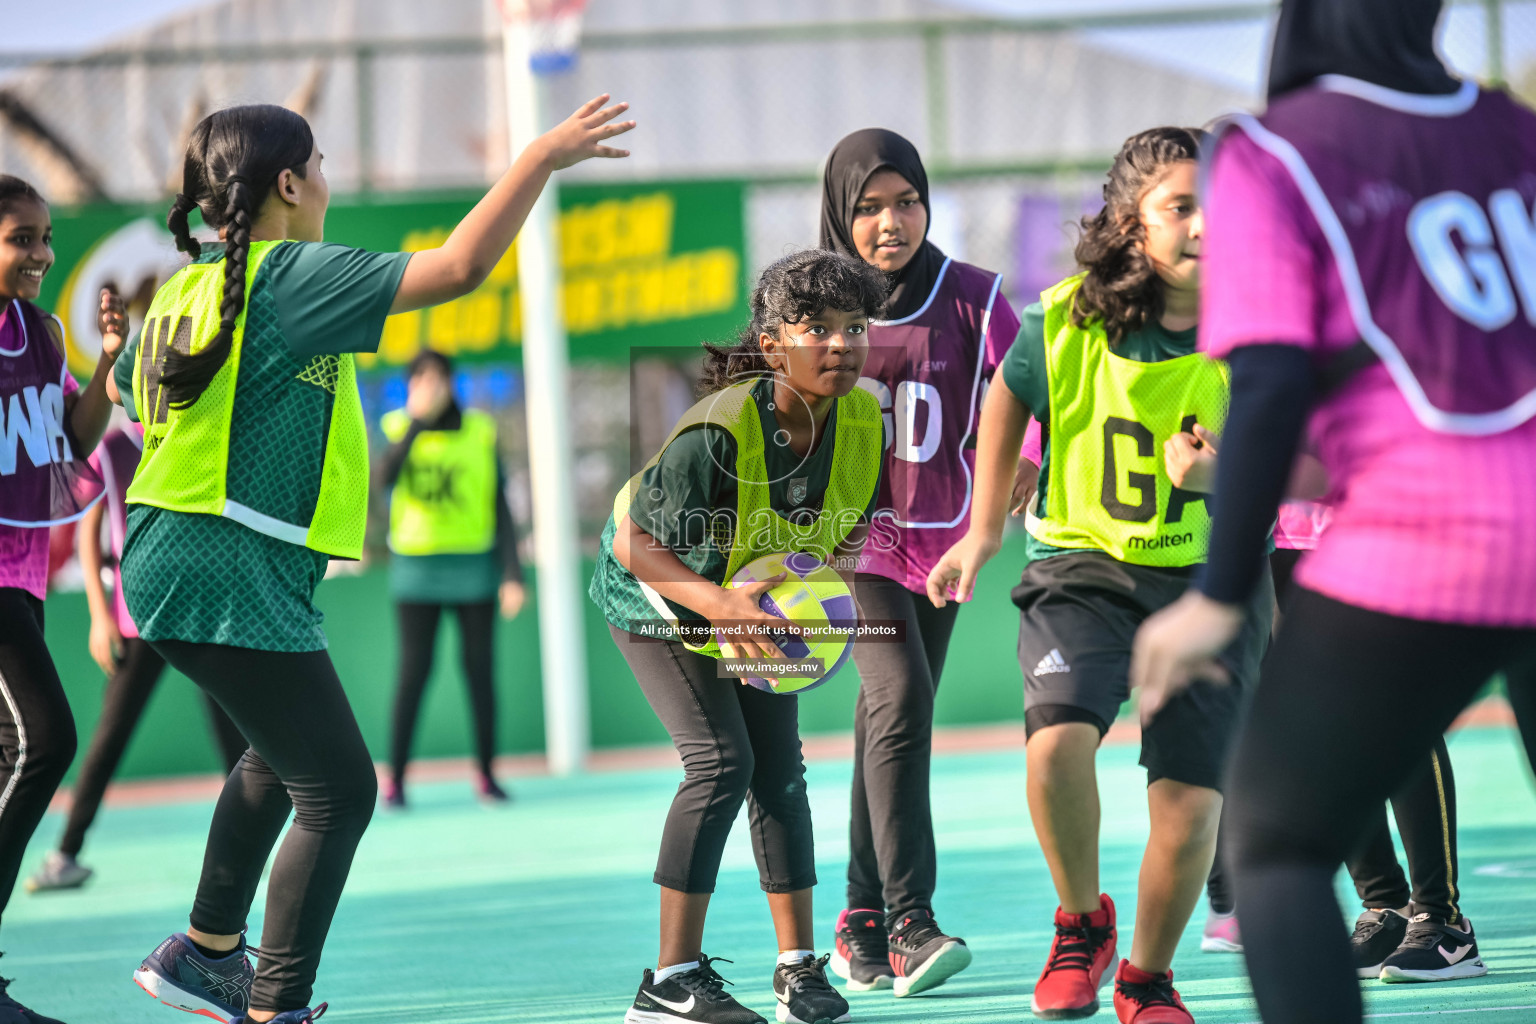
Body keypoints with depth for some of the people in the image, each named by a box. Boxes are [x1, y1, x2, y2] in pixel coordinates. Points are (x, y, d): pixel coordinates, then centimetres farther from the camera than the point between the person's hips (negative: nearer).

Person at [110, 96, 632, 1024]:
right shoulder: (292, 277, -14)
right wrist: (543, 156, -10)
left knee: (284, 752, 29)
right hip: (231, 577, -10)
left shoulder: (188, 288, 12)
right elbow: (459, 267, -18)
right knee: (337, 789, -5)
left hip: (176, 561, 10)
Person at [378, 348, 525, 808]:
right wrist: (418, 420, -26)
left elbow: (501, 509, 2)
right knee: (414, 671, -6)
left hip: (474, 566, 1)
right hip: (416, 566, -1)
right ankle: (395, 778, -2)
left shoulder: (480, 433, 1)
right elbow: (386, 475, -20)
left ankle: (486, 774, 10)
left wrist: (513, 575, -5)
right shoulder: (398, 429, 0)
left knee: (480, 668, 1)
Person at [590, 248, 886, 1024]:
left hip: (761, 605, 6)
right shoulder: (719, 434, -37)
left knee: (779, 769, 2)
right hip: (657, 595, -6)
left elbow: (847, 525, 0)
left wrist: (835, 572, -22)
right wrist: (719, 604, -46)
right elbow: (634, 543, -33)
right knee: (720, 762, -17)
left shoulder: (863, 419, -19)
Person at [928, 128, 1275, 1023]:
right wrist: (983, 532, 15)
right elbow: (1010, 396, 12)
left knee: (1190, 804, -6)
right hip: (1084, 568, -1)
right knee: (1057, 741, -27)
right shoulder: (1064, 322, -10)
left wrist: (1225, 472, -26)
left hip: (1209, 580, 1)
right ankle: (1082, 923, 2)